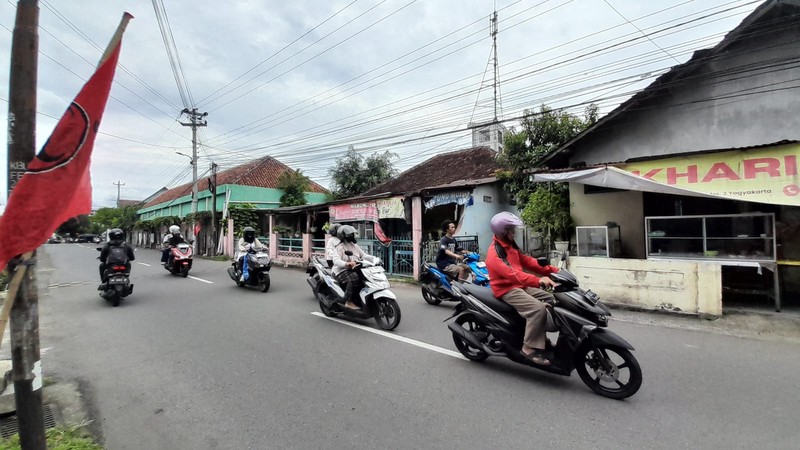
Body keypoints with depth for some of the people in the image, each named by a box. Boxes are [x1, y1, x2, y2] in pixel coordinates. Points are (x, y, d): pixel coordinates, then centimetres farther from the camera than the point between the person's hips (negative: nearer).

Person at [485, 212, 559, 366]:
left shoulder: (510, 246, 12)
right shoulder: (494, 253, -20)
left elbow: (528, 261, 11)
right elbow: (511, 273, -33)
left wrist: (553, 271, 2)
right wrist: (538, 280, -43)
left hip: (521, 286, 10)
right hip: (507, 290, -10)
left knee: (552, 299, 8)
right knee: (538, 308, -26)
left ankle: (540, 336, 14)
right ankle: (530, 348, -18)